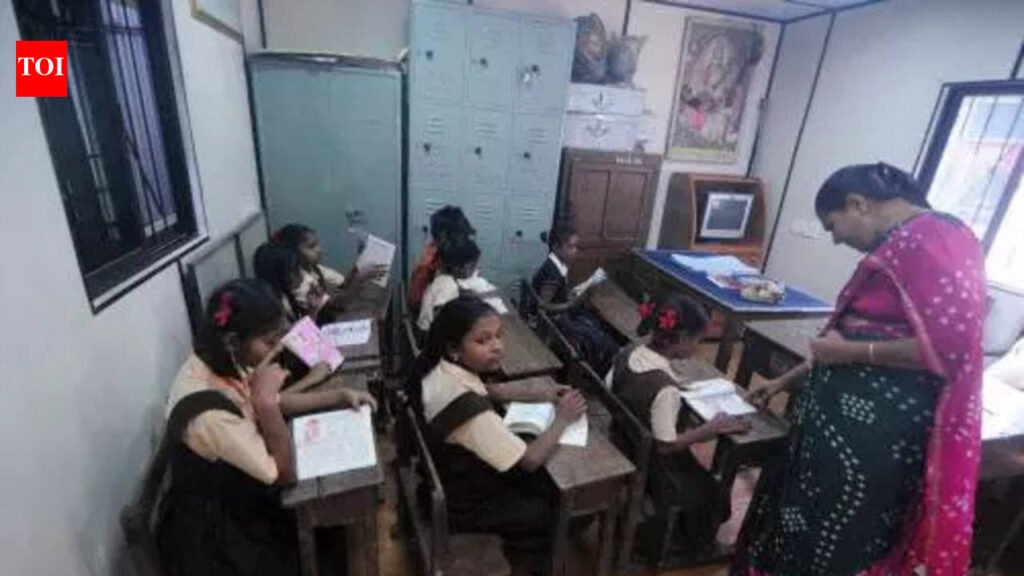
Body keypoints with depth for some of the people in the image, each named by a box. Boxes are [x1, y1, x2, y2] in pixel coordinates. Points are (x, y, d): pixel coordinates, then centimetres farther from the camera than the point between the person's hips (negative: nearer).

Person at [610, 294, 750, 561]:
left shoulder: (628, 353, -12)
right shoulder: (666, 389, -33)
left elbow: (610, 390, 3)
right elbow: (666, 445, -26)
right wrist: (714, 427, -18)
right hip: (649, 463, -7)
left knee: (692, 471, 29)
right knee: (708, 494, 17)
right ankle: (690, 546, 40)